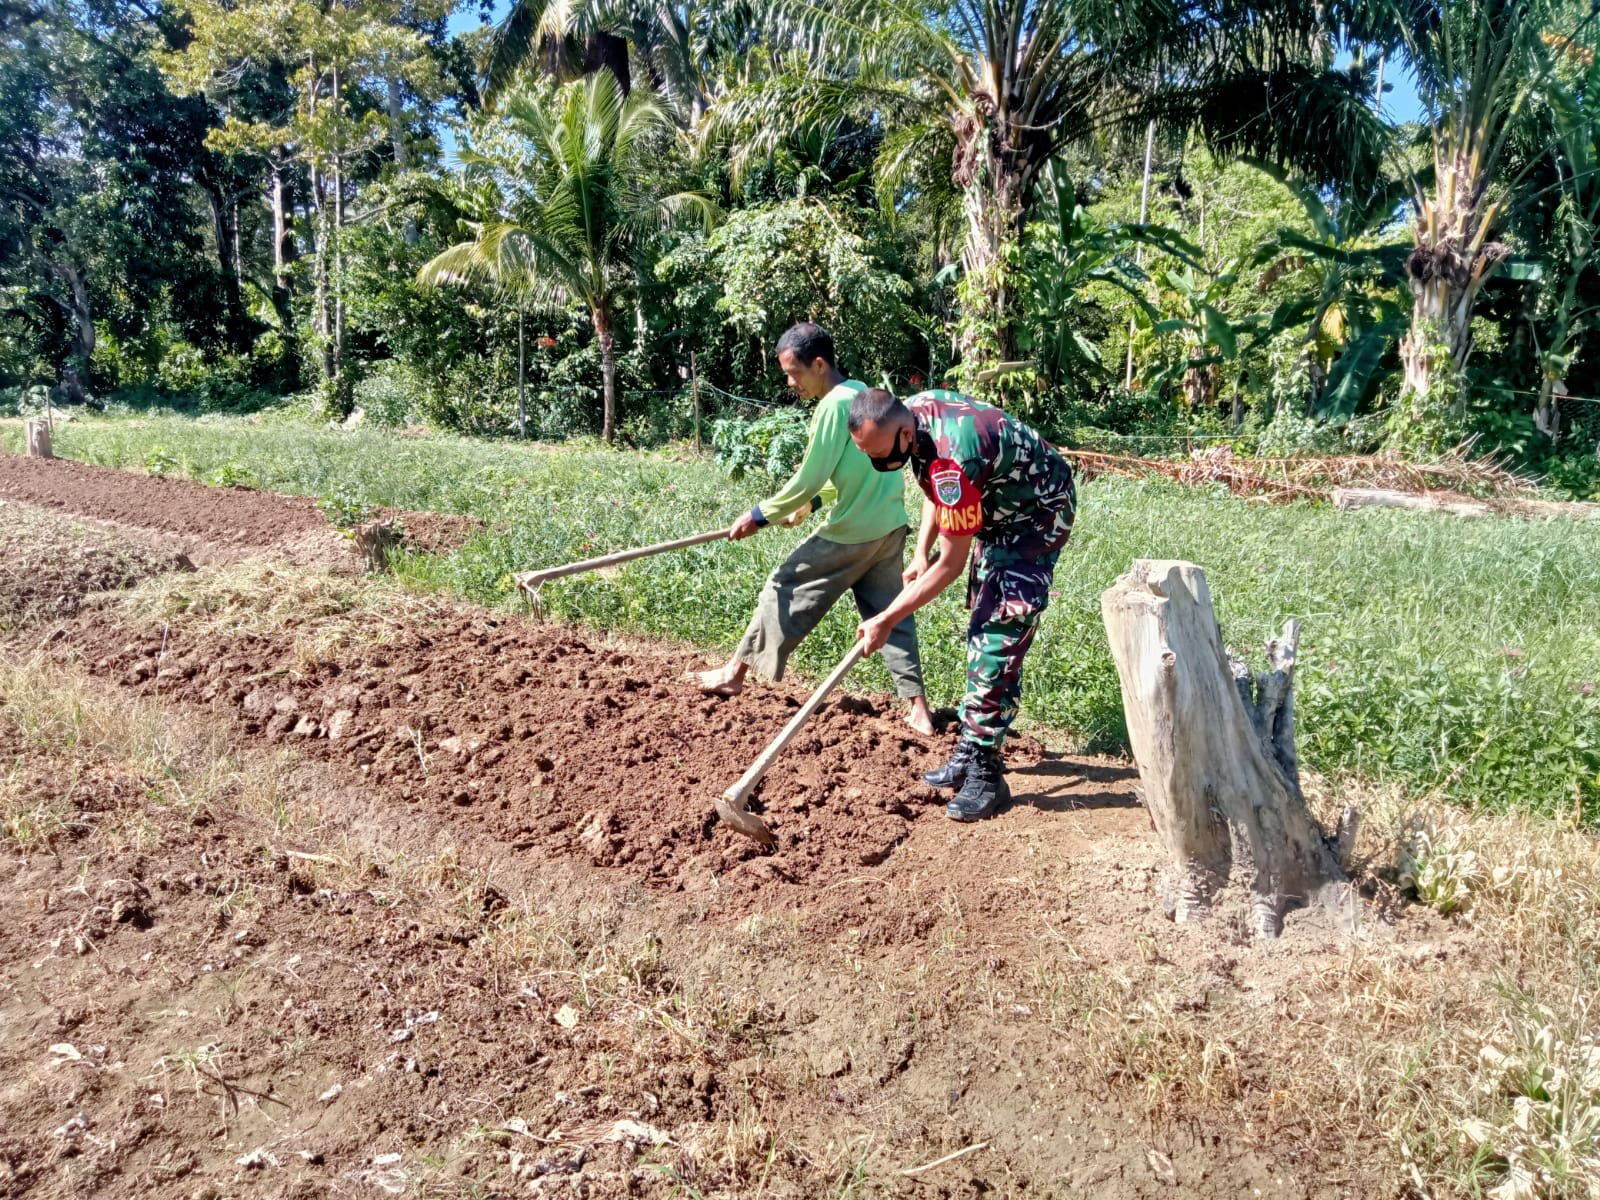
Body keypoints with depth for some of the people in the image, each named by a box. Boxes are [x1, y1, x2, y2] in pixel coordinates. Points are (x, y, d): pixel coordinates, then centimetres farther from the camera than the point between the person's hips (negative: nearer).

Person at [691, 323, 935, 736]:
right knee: (889, 612, 11)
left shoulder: (833, 406, -16)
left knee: (784, 589, 7)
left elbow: (808, 478, -16)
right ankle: (917, 707, 8)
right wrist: (813, 501, 20)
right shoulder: (863, 392, 11)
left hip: (854, 531, -8)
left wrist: (761, 515, -5)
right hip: (890, 524, 8)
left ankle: (736, 673, 19)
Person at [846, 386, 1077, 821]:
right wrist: (921, 552, -1)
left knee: (998, 638, -17)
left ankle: (985, 772, -11)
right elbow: (935, 488, 9)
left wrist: (886, 621, -23)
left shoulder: (952, 459, -38)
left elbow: (951, 564, -29)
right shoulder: (913, 409, -12)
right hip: (997, 508, 10)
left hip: (1037, 513, -9)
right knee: (981, 629, 13)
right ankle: (971, 750, 23)